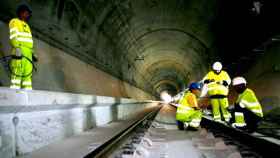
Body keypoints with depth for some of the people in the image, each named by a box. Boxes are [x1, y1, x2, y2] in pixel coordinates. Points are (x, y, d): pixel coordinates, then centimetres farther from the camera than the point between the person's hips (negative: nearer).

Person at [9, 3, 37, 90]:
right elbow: (13, 37, -10)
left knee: (27, 74, 2)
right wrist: (17, 47, -24)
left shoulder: (26, 26, 29)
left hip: (27, 53, 8)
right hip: (19, 52, -8)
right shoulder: (15, 22, 5)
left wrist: (32, 53, 21)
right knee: (17, 73, -14)